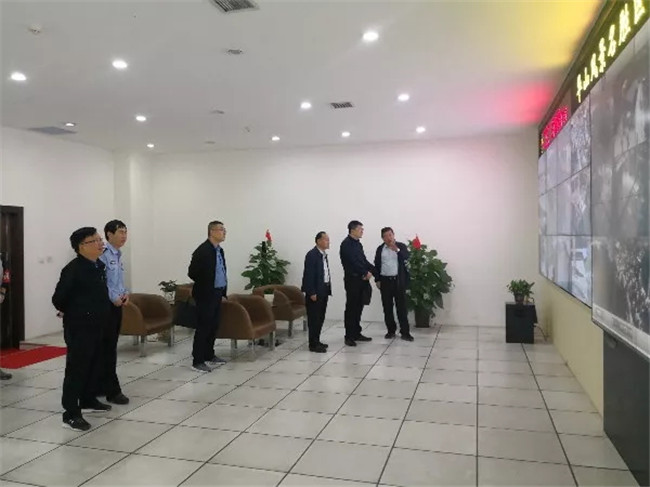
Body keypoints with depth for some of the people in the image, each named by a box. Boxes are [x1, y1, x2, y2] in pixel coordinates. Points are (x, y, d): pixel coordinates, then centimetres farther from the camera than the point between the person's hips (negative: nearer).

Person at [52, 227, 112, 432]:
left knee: (93, 365, 19)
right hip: (79, 328, -8)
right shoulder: (73, 269, -20)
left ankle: (88, 400, 36)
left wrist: (99, 313, 12)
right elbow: (58, 298, -18)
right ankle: (71, 414, 4)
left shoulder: (99, 266, 6)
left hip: (96, 325, 8)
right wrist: (69, 313, -1)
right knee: (76, 369, -3)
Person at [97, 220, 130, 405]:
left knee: (110, 347, 15)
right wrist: (114, 297, -17)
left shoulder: (118, 255, 14)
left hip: (117, 305, 9)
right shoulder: (102, 254, -16)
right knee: (108, 348, -3)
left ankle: (101, 386, 26)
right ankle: (112, 390, 3)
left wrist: (125, 293, 4)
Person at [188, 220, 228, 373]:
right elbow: (192, 273, -15)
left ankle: (209, 355, 27)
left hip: (217, 294, 8)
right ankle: (197, 361, 4)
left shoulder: (219, 250, 11)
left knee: (214, 326, 15)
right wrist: (205, 284, -5)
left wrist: (223, 290, 15)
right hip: (205, 295, -8)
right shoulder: (203, 251, -15)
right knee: (203, 327, -3)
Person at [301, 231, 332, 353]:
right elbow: (309, 274, -18)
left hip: (324, 290, 9)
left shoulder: (324, 254, 14)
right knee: (314, 318, -3)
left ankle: (316, 341, 23)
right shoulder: (312, 255, -14)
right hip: (315, 292, -9)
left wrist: (328, 288, 12)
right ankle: (313, 344, 2)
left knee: (320, 318, 13)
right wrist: (312, 293, -20)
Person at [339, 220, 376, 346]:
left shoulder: (357, 243, 15)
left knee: (359, 307, 12)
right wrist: (366, 273, -12)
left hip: (361, 279, 8)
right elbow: (353, 262, -18)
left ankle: (356, 333, 21)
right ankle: (349, 336, 4)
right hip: (352, 279, -8)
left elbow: (363, 260, 15)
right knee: (351, 308, -2)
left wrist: (375, 271, 4)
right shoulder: (346, 244, -12)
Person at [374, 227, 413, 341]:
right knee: (387, 307, 7)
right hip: (385, 281, 2)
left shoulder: (402, 246, 1)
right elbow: (377, 265, 8)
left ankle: (405, 332, 3)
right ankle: (391, 330, 17)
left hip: (398, 281, -2)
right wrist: (377, 280, 3)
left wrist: (397, 250, -22)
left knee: (401, 307, -1)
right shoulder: (380, 249, 7)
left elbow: (407, 259, -13)